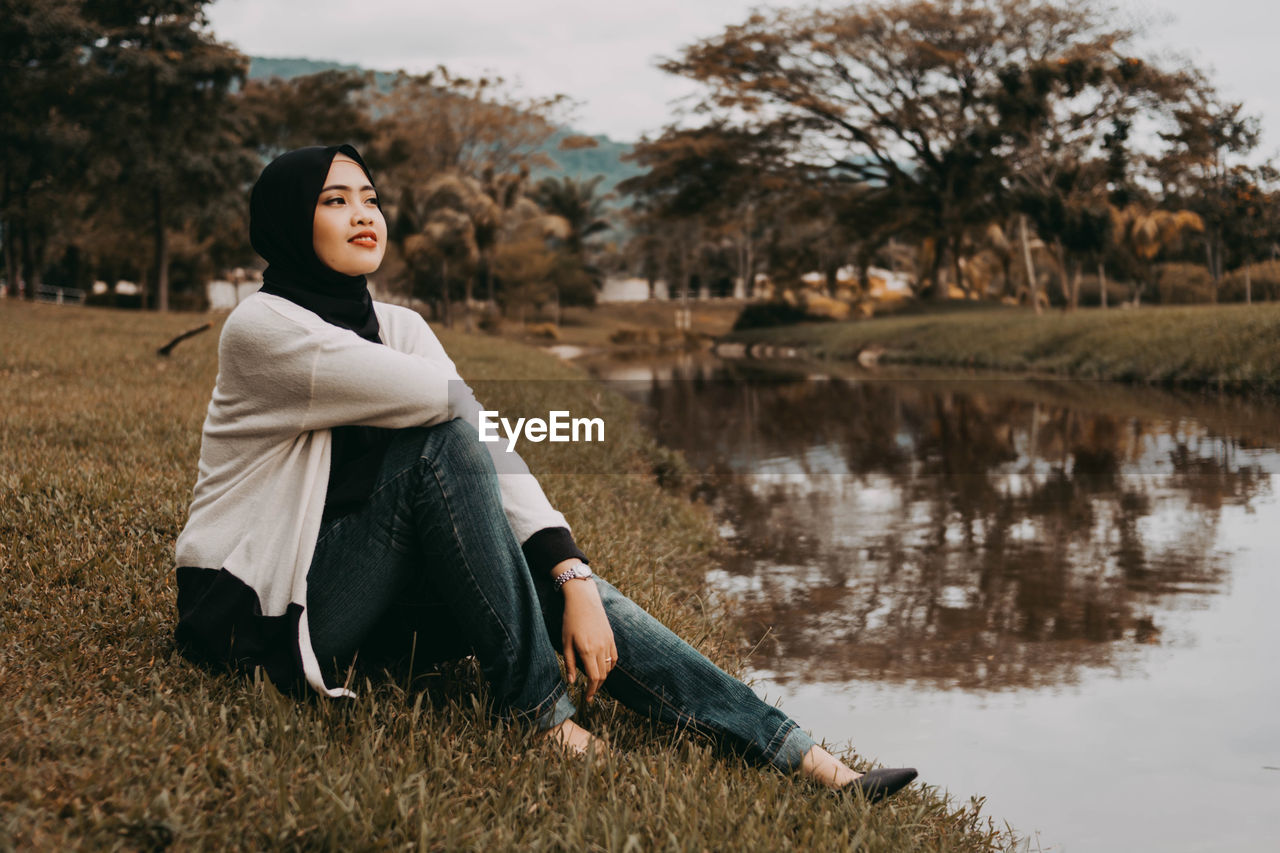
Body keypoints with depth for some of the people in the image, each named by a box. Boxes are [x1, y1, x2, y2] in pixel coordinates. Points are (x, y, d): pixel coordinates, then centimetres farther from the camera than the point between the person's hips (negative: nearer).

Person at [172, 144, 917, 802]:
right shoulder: (261, 329, -16)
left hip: (371, 598, 6)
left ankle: (806, 758, -18)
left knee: (552, 580, -16)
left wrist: (574, 579, -20)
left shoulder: (400, 327, 6)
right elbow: (454, 401, -23)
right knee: (442, 439, -26)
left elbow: (493, 453, -7)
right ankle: (538, 709, -21)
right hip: (262, 611, -6)